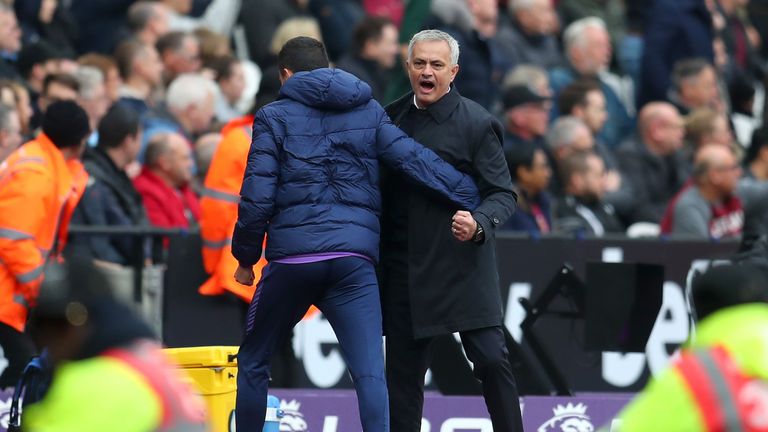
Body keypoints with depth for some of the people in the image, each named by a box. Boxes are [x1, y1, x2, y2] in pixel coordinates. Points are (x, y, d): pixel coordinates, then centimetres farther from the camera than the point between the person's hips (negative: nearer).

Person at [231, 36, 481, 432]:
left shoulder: (274, 117, 6)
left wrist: (245, 258, 9)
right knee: (369, 373, -7)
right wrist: (471, 200, 7)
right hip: (355, 259, 1)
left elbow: (257, 198, -2)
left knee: (253, 360, 18)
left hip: (291, 257, -1)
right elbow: (417, 162, 3)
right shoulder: (369, 112, 14)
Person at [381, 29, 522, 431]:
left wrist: (479, 224, -28)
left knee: (490, 358, -9)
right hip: (403, 267, 5)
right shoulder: (393, 116, 9)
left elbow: (502, 193, -7)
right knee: (403, 368, 8)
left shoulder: (477, 123, -7)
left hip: (461, 264, -5)